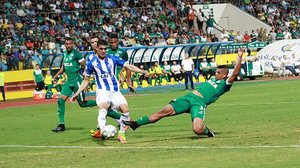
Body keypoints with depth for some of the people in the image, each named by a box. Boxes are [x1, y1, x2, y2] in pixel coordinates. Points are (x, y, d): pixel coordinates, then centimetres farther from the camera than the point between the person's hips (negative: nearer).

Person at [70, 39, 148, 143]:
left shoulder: (112, 59, 6)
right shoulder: (92, 63, 4)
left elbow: (128, 66, 3)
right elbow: (86, 80, 13)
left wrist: (142, 72, -11)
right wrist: (76, 94, 8)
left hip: (115, 91, 2)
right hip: (102, 90, -2)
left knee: (125, 109, -18)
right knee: (103, 107, -33)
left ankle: (122, 134, -1)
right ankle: (101, 131, -52)